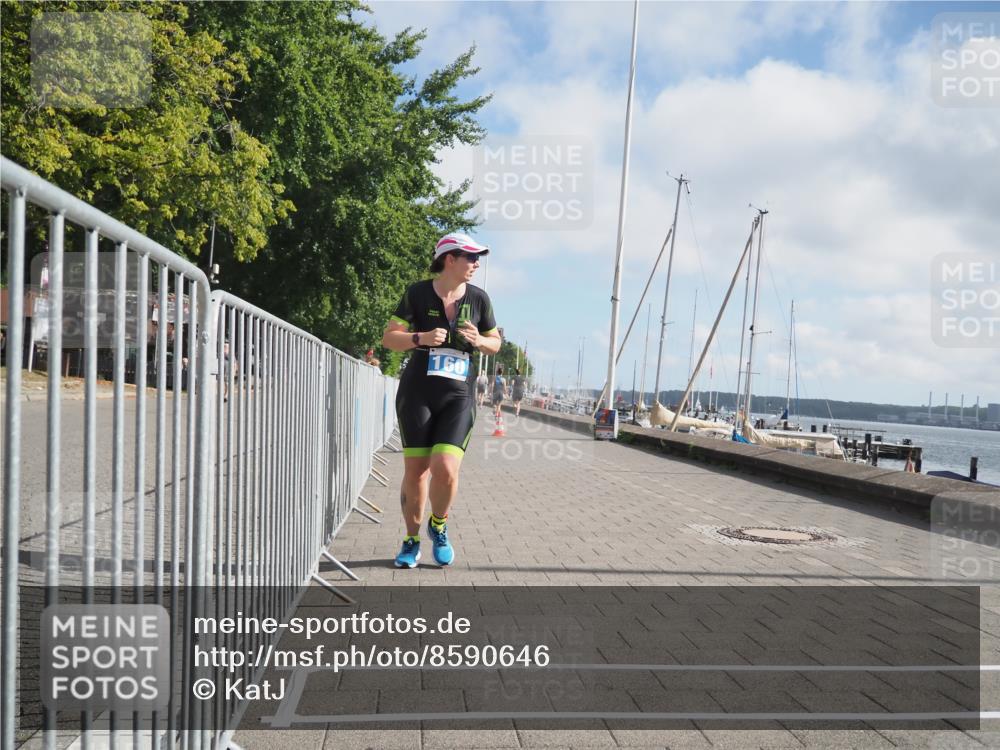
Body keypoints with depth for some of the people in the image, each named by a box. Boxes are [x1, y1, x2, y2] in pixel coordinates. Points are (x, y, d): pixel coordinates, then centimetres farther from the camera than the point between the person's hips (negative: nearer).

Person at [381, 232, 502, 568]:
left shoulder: (478, 298, 5)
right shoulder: (417, 293, -1)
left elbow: (495, 343, 15)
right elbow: (389, 338, -1)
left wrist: (478, 341, -8)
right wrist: (421, 338, -19)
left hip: (459, 396, 1)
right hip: (417, 393, -1)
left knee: (445, 469, -15)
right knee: (415, 470, 0)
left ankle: (439, 527, 16)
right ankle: (411, 541, 21)